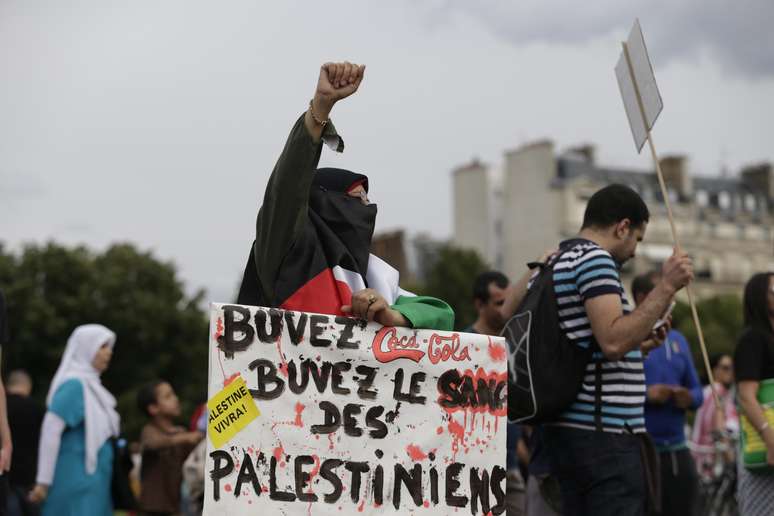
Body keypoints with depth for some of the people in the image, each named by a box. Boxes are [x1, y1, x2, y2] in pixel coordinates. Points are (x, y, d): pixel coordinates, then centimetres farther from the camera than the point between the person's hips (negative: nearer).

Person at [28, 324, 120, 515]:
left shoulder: (90, 384, 15)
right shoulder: (74, 385, -12)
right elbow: (51, 429, -19)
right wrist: (43, 481, -21)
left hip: (91, 478, 9)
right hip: (75, 477, -9)